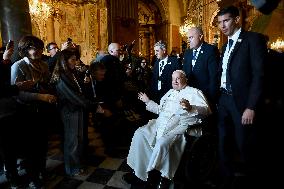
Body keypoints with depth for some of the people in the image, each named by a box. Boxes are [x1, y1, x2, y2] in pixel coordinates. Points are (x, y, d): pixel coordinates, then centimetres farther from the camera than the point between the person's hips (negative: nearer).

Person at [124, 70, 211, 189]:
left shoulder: (194, 92, 7)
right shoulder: (170, 92, 28)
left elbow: (206, 109, -7)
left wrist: (190, 108, -25)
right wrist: (147, 101, 28)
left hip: (180, 124, -7)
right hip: (161, 124, 8)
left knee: (162, 143, -34)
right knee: (139, 134, -12)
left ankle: (152, 175, -13)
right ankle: (139, 171, -5)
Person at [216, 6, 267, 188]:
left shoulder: (253, 39, -6)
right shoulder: (226, 45, 16)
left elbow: (259, 75, -14)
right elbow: (224, 74, 13)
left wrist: (251, 107, -19)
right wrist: (219, 98, 4)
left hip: (243, 102, -7)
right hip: (225, 100, 7)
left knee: (244, 145, 5)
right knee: (224, 144, 13)